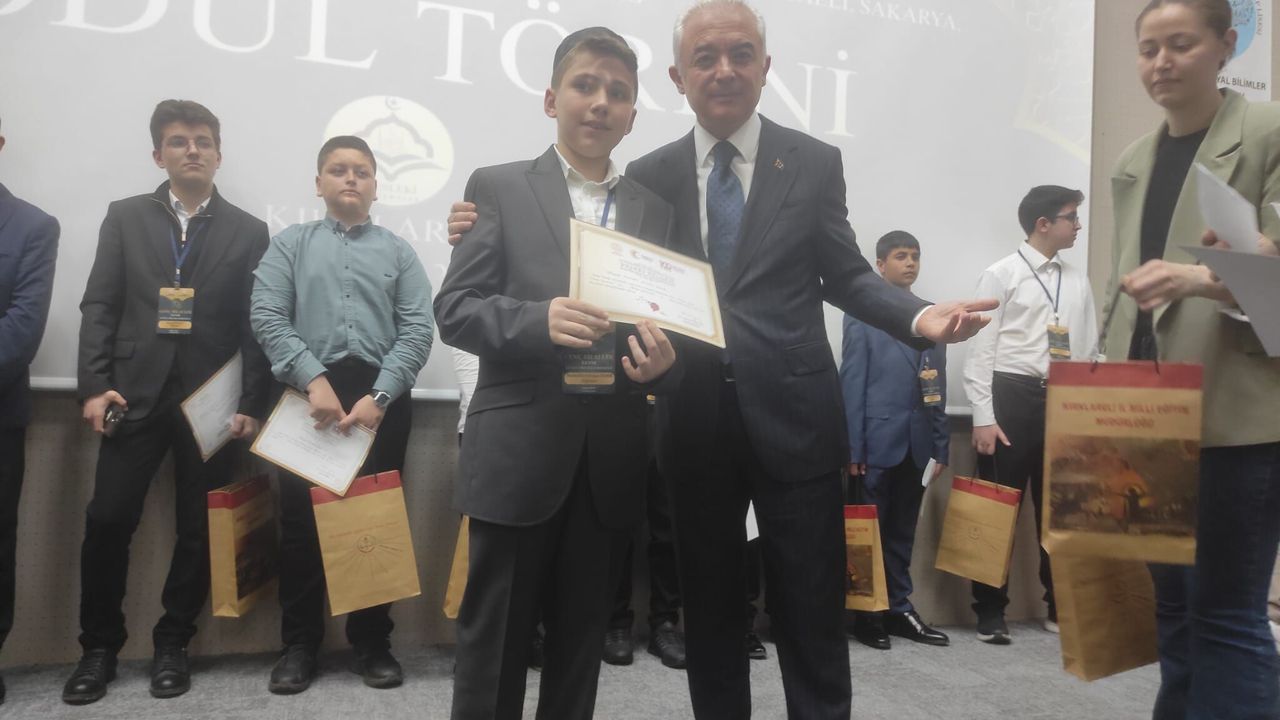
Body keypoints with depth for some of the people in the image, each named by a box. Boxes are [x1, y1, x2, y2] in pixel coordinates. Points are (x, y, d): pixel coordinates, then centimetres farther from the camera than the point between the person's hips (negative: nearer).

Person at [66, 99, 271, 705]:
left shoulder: (249, 232, 6)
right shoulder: (125, 217, 10)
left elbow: (257, 325, 1)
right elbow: (99, 306, 5)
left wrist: (252, 404, -6)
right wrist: (94, 386, -6)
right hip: (135, 395, 1)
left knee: (199, 529, 5)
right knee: (107, 520, 0)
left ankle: (172, 644, 21)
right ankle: (99, 646, 20)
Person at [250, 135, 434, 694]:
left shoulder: (398, 251, 12)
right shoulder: (289, 244, 12)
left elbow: (416, 330, 0)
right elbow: (266, 317, -1)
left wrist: (378, 397, -13)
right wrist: (314, 380, -15)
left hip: (381, 395, 0)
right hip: (308, 391, 0)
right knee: (300, 517, 2)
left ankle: (372, 643, 17)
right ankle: (299, 644, 16)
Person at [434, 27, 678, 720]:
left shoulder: (655, 210, 12)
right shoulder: (498, 187, 3)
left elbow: (664, 326, 11)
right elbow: (454, 309, -4)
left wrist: (661, 363, -12)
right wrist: (539, 320, -22)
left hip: (610, 460, 4)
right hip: (519, 451, -3)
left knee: (581, 638, 16)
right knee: (494, 640, 7)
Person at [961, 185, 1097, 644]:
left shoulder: (1078, 282, 12)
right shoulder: (1001, 275, -3)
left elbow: (1088, 350, 14)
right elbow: (981, 349, -7)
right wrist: (983, 417, -13)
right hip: (1012, 395, -5)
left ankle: (1060, 608, 27)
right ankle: (990, 613, 13)